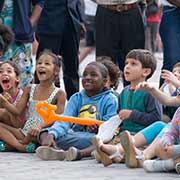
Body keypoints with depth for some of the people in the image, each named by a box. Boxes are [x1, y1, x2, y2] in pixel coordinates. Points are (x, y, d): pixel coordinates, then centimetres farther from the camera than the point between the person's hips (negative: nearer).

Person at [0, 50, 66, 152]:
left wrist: (40, 125, -28)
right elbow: (18, 111, 6)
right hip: (25, 132, 5)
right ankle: (21, 146, -33)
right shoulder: (30, 89, 13)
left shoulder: (59, 94, -1)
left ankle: (10, 145, -17)